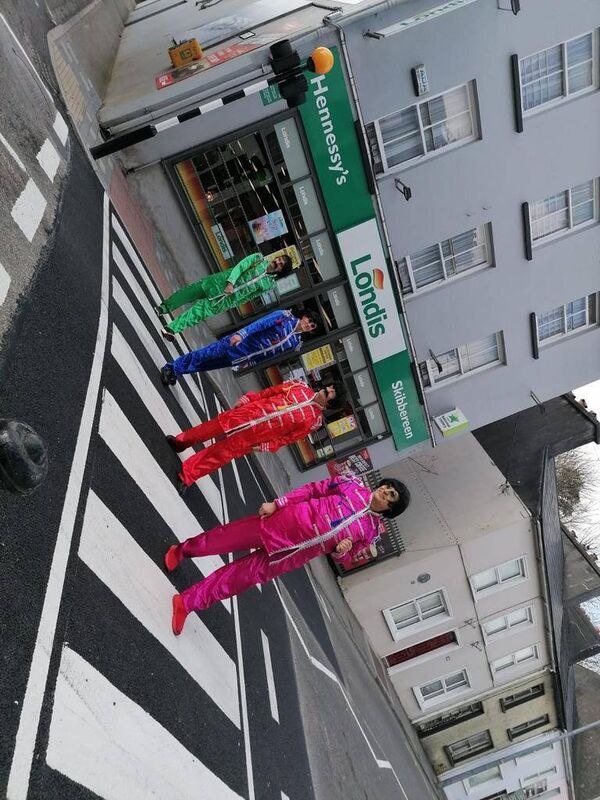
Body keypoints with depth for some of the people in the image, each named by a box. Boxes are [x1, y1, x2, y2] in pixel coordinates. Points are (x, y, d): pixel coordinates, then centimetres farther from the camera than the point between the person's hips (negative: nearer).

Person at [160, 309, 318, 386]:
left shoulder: (296, 344, 6)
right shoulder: (285, 317, -8)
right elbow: (261, 323, -17)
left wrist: (250, 362, 12)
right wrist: (241, 333, -31)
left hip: (242, 358, 4)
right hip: (239, 342, -4)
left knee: (206, 366, 7)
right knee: (205, 354, -2)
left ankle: (175, 371, 20)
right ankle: (171, 367, 15)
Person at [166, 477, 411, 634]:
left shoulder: (373, 531, 4)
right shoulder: (354, 485, 3)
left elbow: (347, 559, 12)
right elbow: (314, 489, 5)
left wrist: (341, 550, -13)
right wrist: (277, 503, -4)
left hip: (297, 552, 0)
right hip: (291, 521, 0)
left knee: (246, 575, -3)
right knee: (233, 536, -3)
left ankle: (188, 602, 7)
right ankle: (182, 550, 21)